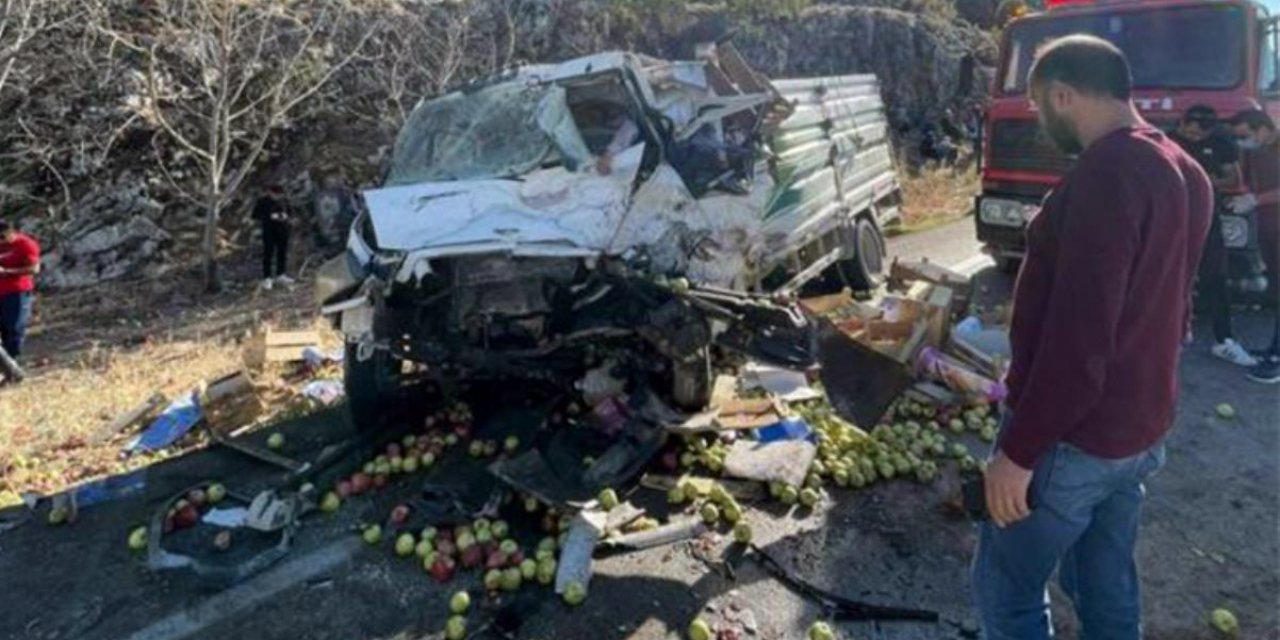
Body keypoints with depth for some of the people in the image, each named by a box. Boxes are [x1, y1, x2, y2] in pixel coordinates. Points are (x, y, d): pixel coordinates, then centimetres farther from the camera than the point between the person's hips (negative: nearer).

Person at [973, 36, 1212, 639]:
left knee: (1007, 591, 6)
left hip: (1072, 435, -9)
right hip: (1139, 425, 9)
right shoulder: (1183, 171, 9)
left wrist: (1019, 449, -21)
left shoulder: (1107, 174, -22)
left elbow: (1077, 334, -27)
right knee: (1108, 587, 21)